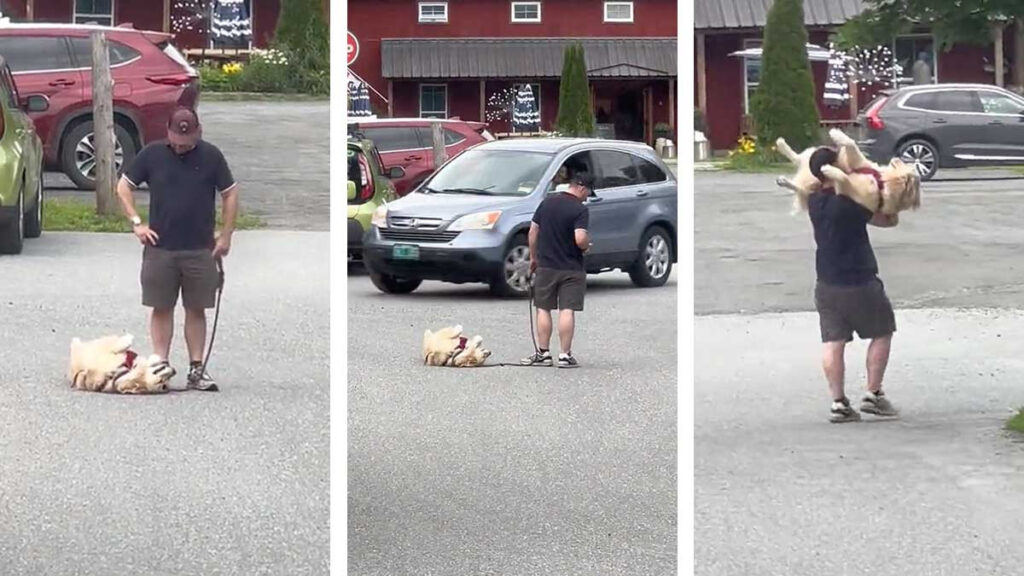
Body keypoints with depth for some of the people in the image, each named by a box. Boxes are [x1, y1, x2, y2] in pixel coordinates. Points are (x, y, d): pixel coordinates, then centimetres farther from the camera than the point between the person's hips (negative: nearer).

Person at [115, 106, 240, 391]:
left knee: (197, 309, 4)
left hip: (200, 249, 0)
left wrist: (226, 236, 4)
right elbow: (123, 186, 8)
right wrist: (136, 222, -1)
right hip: (160, 247, 0)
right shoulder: (152, 154, 1)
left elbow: (230, 194, 8)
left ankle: (196, 368, 8)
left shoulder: (211, 156, 1)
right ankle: (161, 362, 6)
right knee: (161, 308, 1)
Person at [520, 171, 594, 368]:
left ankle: (543, 353, 11)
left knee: (543, 309, 10)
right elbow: (580, 239, -24)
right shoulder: (580, 210, -13)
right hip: (571, 269, -4)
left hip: (545, 266, 4)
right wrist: (586, 246, -2)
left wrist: (533, 257, 16)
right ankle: (565, 355, -2)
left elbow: (533, 231, 7)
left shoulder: (547, 202, 4)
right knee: (567, 311, -1)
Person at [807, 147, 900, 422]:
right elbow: (890, 221, -10)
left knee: (833, 343, 5)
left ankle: (839, 402, 0)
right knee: (882, 333, 12)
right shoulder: (849, 204, -20)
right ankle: (873, 394, 8)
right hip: (859, 283, -6)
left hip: (826, 284, 6)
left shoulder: (814, 201, 0)